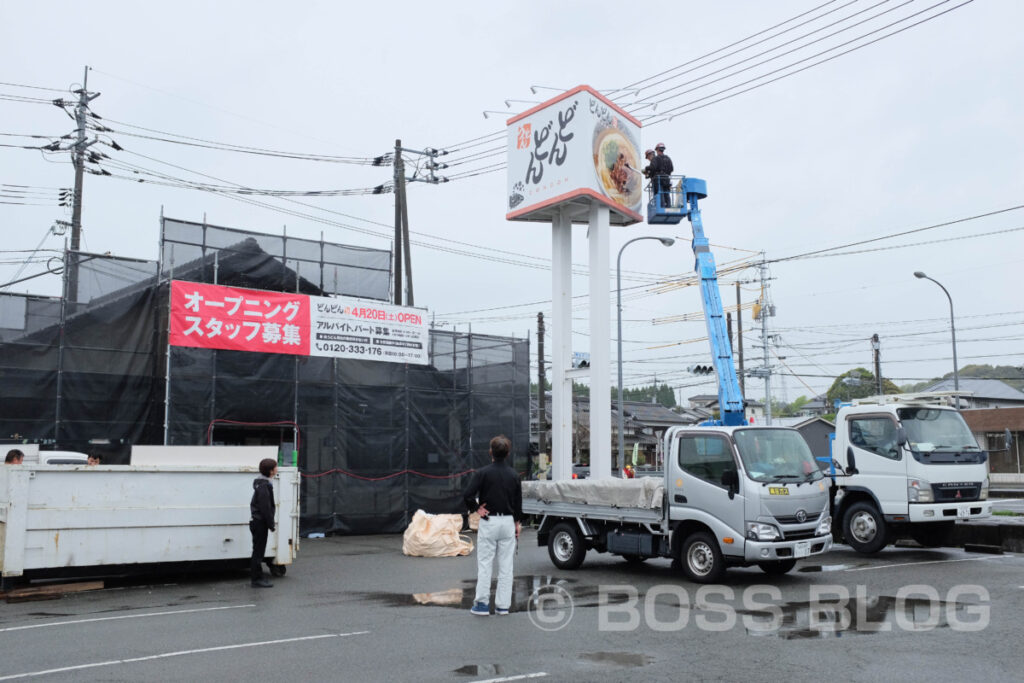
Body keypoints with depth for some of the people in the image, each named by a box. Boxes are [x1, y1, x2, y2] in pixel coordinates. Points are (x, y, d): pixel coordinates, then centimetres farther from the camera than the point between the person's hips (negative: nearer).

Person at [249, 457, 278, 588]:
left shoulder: (263, 483, 13)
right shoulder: (263, 485, -19)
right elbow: (265, 507, -22)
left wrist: (270, 523, 19)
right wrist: (271, 524, -17)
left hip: (257, 522, 10)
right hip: (260, 522, -10)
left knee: (258, 550, 16)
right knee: (258, 551, -3)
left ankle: (258, 577, 25)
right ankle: (257, 579, 2)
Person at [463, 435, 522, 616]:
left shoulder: (483, 473, -9)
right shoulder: (514, 475, 3)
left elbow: (467, 495, -19)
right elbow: (518, 502, 8)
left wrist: (476, 508, -2)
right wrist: (518, 522, 18)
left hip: (488, 522, -3)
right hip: (508, 521, 3)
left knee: (484, 564, 3)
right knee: (506, 565, 8)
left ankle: (482, 603, 4)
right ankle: (503, 605, 11)